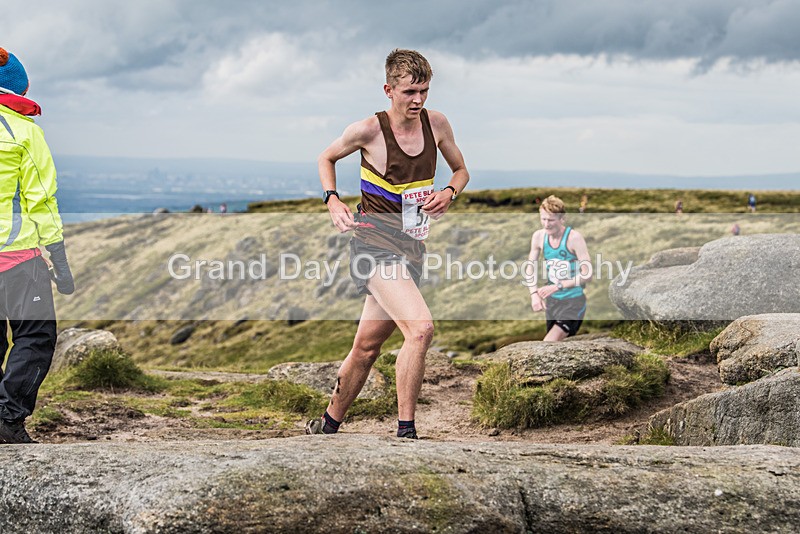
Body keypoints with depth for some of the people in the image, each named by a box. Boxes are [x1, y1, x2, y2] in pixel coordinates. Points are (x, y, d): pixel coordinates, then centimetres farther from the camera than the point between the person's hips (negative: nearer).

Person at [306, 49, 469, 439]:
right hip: (375, 245, -6)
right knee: (420, 327, -25)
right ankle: (405, 431, -17)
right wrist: (332, 201, -7)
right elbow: (327, 158, 9)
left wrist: (449, 193, -4)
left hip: (411, 248, 6)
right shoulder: (368, 130, -9)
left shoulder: (436, 124, 3)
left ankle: (328, 425, 29)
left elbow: (461, 170, 18)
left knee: (368, 346, 14)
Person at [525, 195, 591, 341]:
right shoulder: (538, 236, -3)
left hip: (574, 301, -6)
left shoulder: (574, 237, -19)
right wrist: (534, 294, -8)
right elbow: (530, 268, 8)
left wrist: (557, 286, -25)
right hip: (551, 301, 6)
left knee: (548, 344, -20)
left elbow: (587, 275, -20)